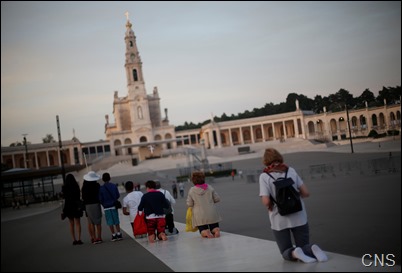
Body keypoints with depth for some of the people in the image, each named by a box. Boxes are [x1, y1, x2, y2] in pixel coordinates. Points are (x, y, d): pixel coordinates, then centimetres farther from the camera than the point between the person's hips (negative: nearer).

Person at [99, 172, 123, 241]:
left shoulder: (101, 188, -9)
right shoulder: (114, 186, -4)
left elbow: (100, 199, -6)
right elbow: (118, 195, 2)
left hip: (106, 207, -2)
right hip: (114, 206, 2)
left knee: (110, 222, 4)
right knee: (116, 221, 10)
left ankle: (114, 235, 6)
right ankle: (119, 234, 10)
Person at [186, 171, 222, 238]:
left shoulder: (191, 190, -5)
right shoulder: (209, 188, -1)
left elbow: (189, 204, -3)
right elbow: (217, 199, 3)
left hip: (200, 216, -1)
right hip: (212, 214, 1)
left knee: (202, 231, 10)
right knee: (215, 228, 15)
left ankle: (205, 232, -23)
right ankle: (216, 230, -18)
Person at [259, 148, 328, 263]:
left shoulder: (264, 176, -7)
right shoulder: (291, 170, 2)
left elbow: (266, 201, -17)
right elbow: (306, 193, 3)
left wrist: (270, 206, 5)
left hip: (279, 220, -2)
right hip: (298, 217, 2)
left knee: (286, 252, 15)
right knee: (304, 246, 17)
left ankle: (294, 253, -19)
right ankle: (312, 249, -17)